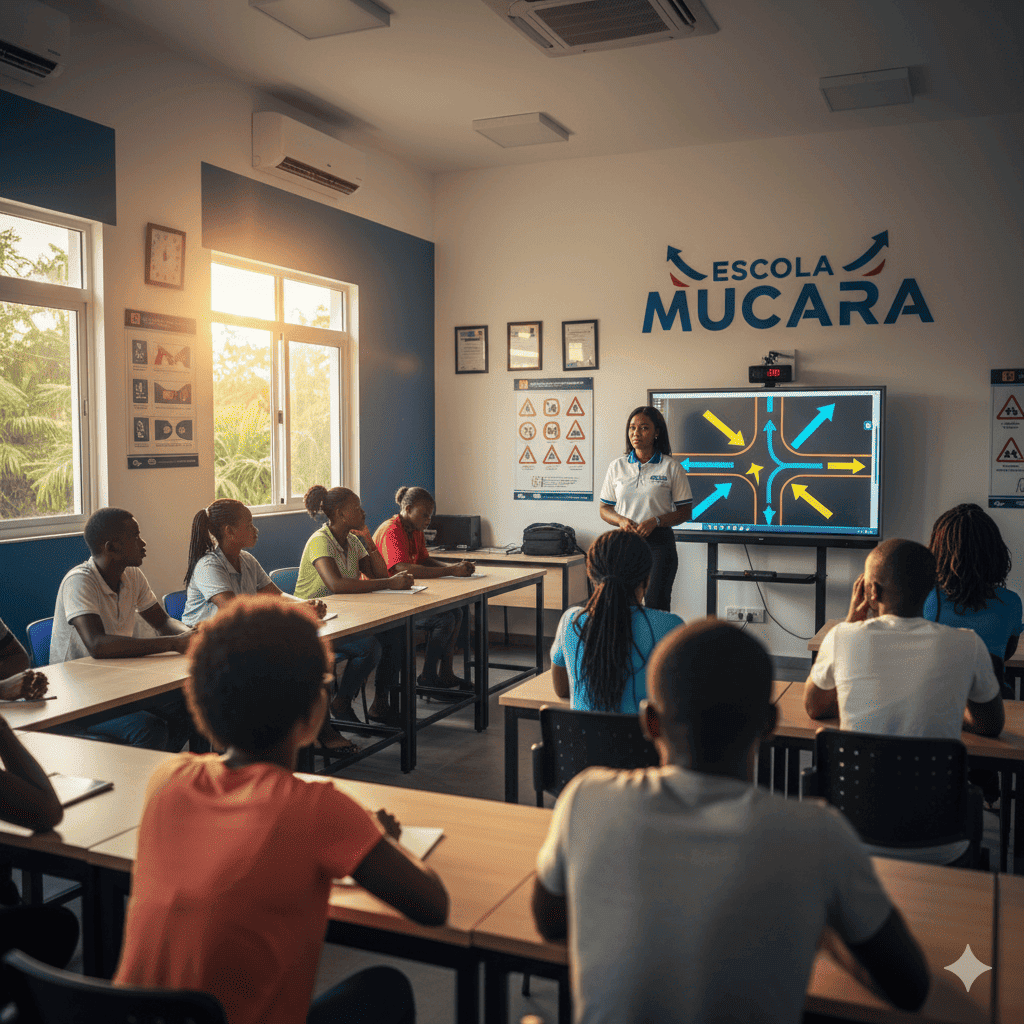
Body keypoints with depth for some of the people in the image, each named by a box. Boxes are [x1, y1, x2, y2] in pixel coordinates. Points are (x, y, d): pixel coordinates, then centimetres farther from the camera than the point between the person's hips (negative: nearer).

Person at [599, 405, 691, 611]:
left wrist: (655, 521, -14)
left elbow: (684, 512, 2)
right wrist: (621, 520, -8)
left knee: (656, 607, -6)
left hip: (658, 542, -3)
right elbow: (605, 509, 14)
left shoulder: (671, 467, 1)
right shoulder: (617, 467, 10)